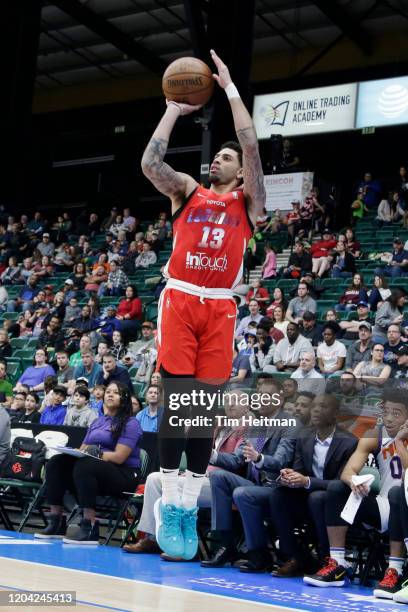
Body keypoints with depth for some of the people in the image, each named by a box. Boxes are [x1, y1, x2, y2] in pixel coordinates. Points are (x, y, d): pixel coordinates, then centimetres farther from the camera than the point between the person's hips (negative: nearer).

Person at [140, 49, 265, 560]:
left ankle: (190, 509, 5)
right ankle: (169, 503, 1)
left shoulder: (246, 201, 12)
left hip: (219, 308, 1)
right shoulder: (188, 191, 14)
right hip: (179, 301, 0)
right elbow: (149, 162, -3)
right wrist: (174, 109, 2)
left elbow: (252, 147, -1)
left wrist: (231, 90, 1)